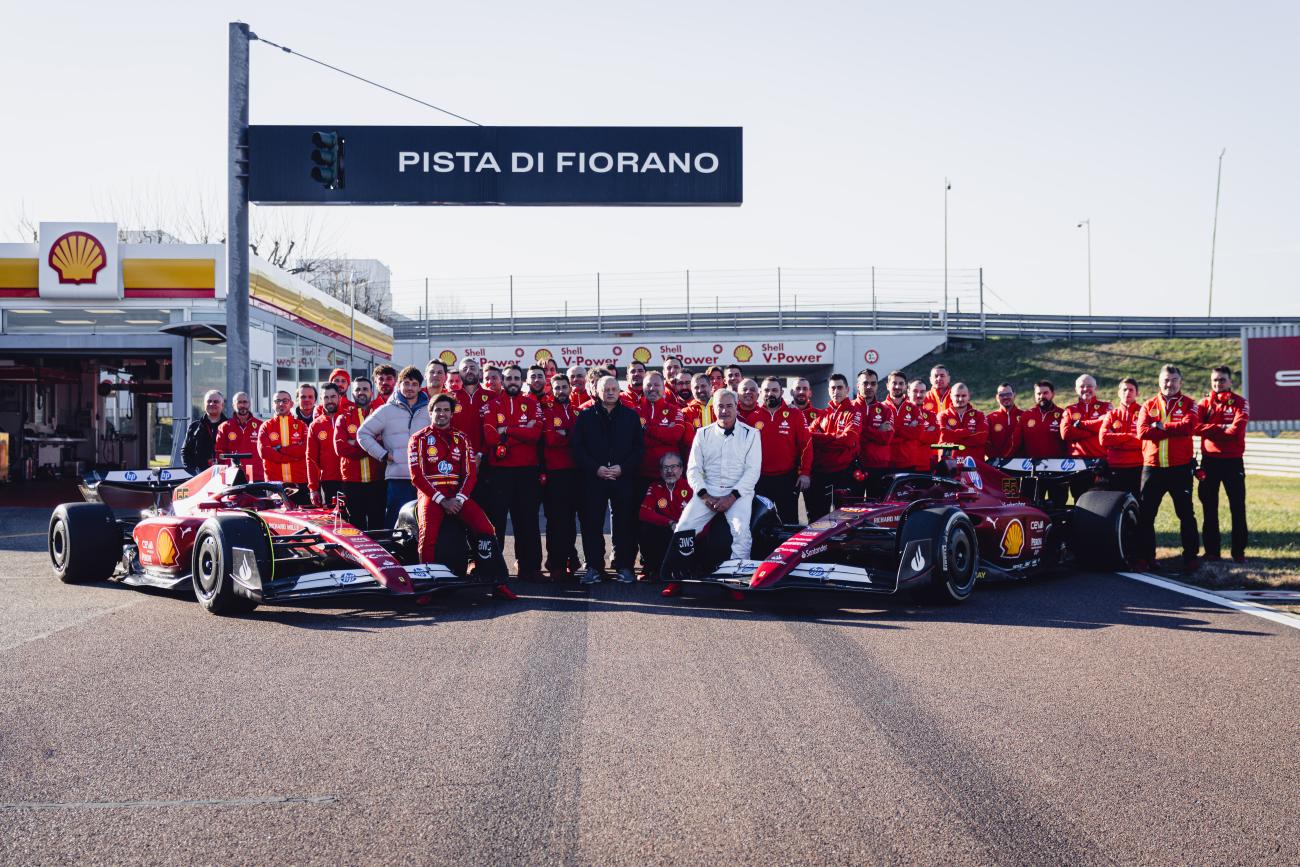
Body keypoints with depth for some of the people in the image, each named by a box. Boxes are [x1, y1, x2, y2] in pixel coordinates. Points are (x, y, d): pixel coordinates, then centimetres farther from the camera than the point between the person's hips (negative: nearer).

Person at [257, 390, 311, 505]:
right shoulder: (266, 426, 10)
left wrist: (280, 449, -8)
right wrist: (292, 456, -10)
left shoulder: (301, 425, 11)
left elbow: (305, 448, -6)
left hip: (299, 482, 0)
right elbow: (263, 451, -7)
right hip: (274, 482, 0)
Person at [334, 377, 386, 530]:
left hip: (377, 481, 0)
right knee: (356, 527, 5)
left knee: (377, 525, 1)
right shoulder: (344, 418, 10)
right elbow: (340, 447, -6)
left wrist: (356, 444, -10)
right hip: (352, 481, 0)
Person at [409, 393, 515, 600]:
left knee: (486, 528, -20)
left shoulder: (461, 439, 16)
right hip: (430, 495, -2)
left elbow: (471, 473, 9)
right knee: (428, 534, -31)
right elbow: (417, 475, -3)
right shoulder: (419, 439, 7)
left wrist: (459, 498, -9)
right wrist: (441, 500, -12)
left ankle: (497, 582, -19)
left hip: (458, 495, 3)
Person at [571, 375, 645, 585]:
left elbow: (639, 447, 5)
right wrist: (595, 468, -10)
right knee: (592, 524, -1)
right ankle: (594, 567, 6)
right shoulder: (586, 416, 8)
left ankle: (625, 567, 8)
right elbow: (577, 447, 2)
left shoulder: (631, 416, 9)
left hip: (624, 478, 0)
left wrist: (623, 468, -9)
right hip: (593, 479, 0)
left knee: (625, 524, 0)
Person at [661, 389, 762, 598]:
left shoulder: (750, 434, 5)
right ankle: (676, 579, -12)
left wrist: (732, 497, -13)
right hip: (708, 491, 2)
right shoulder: (703, 434, 13)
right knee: (684, 527, -17)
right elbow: (693, 469, 8)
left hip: (739, 492, -2)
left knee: (741, 528, -28)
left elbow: (753, 471, -2)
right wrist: (705, 496, -7)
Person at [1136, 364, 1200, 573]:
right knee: (1145, 514, 2)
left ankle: (1190, 556, 12)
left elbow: (1188, 427, -16)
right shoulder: (1148, 406, 9)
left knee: (1185, 513, 4)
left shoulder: (1189, 405, 4)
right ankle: (1146, 556, 10)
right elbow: (1142, 432, -8)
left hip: (1180, 468, -2)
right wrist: (1174, 429, -12)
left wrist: (1160, 426, -9)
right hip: (1152, 467, 2)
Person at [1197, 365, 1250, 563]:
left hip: (1232, 461, -2)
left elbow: (1236, 429, -15)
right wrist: (1223, 428, -16)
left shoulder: (1240, 403, 1)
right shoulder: (1205, 404, 8)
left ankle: (1239, 551, 5)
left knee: (1238, 507, -1)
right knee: (1209, 507, 5)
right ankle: (1212, 551, 13)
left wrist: (1210, 429, -10)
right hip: (1209, 460, 2)